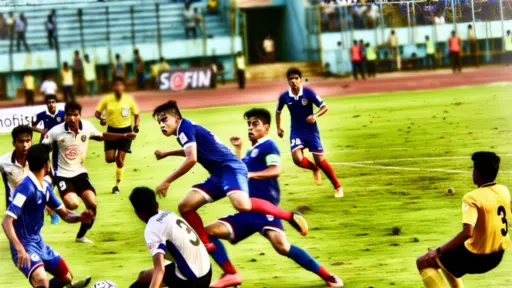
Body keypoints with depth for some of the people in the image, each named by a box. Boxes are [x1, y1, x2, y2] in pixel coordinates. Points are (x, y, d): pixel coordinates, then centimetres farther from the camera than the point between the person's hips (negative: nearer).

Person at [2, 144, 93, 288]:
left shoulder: (45, 186, 5)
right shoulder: (26, 187, -23)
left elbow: (65, 214, 12)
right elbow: (6, 222, -29)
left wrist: (80, 217, -11)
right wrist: (20, 249, -42)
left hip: (39, 243, 10)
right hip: (25, 246, -10)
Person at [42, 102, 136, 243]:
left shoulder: (87, 126, -5)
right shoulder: (56, 131, -18)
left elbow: (101, 136, 15)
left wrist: (124, 136, 11)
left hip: (79, 173, 5)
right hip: (62, 175, -5)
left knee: (92, 204, -8)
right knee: (72, 204, -27)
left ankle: (81, 236, 14)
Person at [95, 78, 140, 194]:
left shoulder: (129, 99, -6)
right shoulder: (107, 99, -6)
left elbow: (136, 115, 5)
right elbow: (97, 113, 0)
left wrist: (136, 126, -12)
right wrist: (101, 119, -22)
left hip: (125, 131, -1)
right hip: (112, 130, 1)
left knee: (120, 160, -3)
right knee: (109, 159, -6)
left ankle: (117, 185, 11)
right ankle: (116, 157, 33)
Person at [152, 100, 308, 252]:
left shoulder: (185, 127, -9)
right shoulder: (186, 130, 20)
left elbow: (191, 159, -21)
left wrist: (167, 181, -15)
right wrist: (167, 153, 46)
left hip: (230, 167, -10)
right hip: (218, 174, 10)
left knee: (242, 205, -35)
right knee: (185, 207, 1)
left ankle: (289, 216, -20)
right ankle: (206, 245, 8)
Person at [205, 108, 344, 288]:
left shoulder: (268, 145, -1)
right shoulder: (251, 151, 23)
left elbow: (275, 170, -18)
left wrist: (250, 174, -29)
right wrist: (237, 149, 31)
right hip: (247, 212, 9)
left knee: (282, 246, -26)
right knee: (208, 232, -2)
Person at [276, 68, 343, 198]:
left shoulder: (308, 93, -13)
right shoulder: (284, 97, -6)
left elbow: (324, 107, -8)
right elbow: (278, 112, 14)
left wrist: (315, 116, -26)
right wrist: (278, 128, 5)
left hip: (311, 130, -2)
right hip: (296, 132, 2)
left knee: (320, 160, -3)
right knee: (298, 159, -19)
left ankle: (338, 187, 14)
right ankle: (314, 169, 17)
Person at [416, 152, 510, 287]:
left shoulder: (472, 198, -24)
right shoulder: (504, 191, -1)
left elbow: (467, 233, -35)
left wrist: (438, 251, -26)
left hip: (476, 257, -8)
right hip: (497, 256, 8)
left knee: (423, 262, 5)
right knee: (446, 257, 30)